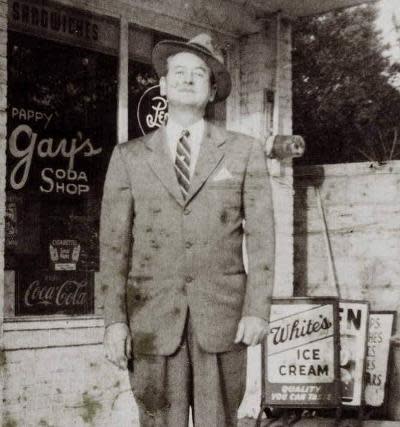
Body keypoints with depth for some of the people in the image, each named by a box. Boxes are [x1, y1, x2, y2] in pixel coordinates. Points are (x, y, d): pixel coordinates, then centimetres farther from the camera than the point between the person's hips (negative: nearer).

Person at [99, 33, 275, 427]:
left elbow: (261, 236, 3)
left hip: (221, 317, 0)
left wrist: (257, 310, -5)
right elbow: (114, 244, 5)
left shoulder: (244, 152, 7)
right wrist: (115, 320, -2)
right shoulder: (128, 157, 8)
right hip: (153, 318, 0)